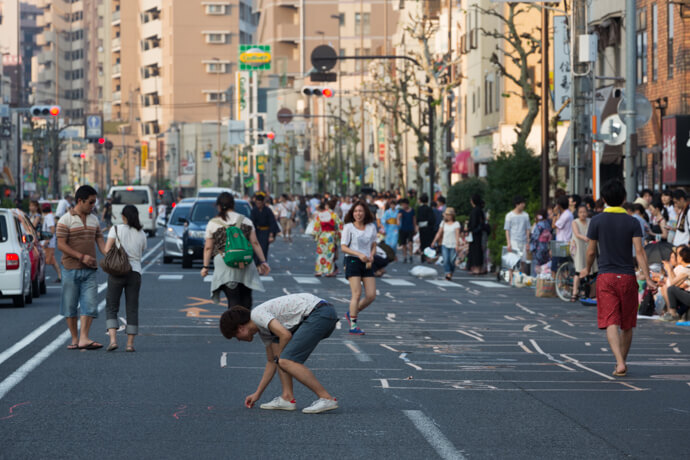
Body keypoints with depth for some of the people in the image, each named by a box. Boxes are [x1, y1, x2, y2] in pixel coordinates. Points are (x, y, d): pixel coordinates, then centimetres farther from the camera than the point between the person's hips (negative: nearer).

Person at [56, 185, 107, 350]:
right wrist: (81, 257, -19)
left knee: (89, 304, -8)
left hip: (90, 270, 4)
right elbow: (61, 245, -11)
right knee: (70, 305, 2)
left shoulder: (94, 220, 12)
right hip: (71, 269, -4)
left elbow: (100, 242, 12)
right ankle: (75, 338, 12)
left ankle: (84, 338, -13)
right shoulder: (65, 220, -6)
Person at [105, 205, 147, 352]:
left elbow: (107, 250, -6)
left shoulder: (116, 229, -1)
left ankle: (113, 339, -12)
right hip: (135, 272, 2)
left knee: (111, 307, 4)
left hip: (117, 272, -2)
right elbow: (141, 253, 14)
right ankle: (130, 343, 3)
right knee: (132, 309, 7)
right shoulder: (141, 234, 8)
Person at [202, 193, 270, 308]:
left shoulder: (213, 223, 5)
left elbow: (208, 248, 5)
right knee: (246, 298, 13)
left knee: (233, 298, -6)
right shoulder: (246, 221, 11)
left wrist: (206, 266, 12)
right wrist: (262, 261, 14)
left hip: (224, 264, -2)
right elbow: (255, 243, 9)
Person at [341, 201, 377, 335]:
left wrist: (371, 257, -4)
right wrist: (359, 254, -20)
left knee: (371, 295, -2)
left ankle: (352, 313, 20)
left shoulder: (371, 227, 10)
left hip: (367, 263, 5)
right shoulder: (348, 227, -2)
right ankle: (353, 325, -5)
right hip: (352, 261, -5)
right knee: (357, 294, -12)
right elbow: (344, 247, -6)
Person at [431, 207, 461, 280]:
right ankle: (448, 274, -18)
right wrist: (434, 242, 6)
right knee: (446, 260, -13)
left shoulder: (456, 224, -1)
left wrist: (457, 245, -17)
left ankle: (451, 273, 20)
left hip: (453, 246, -2)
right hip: (445, 245, 2)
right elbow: (439, 233, 11)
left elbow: (457, 234, -8)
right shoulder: (443, 223, 10)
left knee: (452, 261, 1)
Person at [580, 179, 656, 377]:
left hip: (605, 277, -1)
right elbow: (639, 251, -9)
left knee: (611, 323, -8)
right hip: (628, 277, 1)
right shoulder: (632, 222, -1)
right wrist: (648, 279, -10)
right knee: (627, 325, 15)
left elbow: (591, 251, 3)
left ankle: (620, 363, -26)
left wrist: (587, 269, 23)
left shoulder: (597, 221, -1)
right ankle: (622, 362, 26)